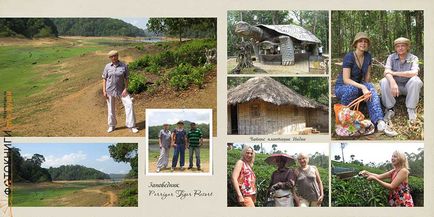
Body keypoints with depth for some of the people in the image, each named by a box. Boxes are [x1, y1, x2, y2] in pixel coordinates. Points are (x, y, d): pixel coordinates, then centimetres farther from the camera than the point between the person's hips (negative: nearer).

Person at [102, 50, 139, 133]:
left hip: (121, 90, 0)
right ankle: (112, 126, 25)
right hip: (110, 90, 1)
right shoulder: (107, 66, -2)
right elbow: (104, 79, 2)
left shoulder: (124, 66, -5)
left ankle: (131, 126, -7)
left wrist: (126, 89, -12)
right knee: (111, 108, 7)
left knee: (129, 104, -13)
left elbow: (126, 78, -2)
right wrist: (104, 91, -4)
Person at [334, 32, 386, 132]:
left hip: (357, 85, 5)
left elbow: (367, 75, 5)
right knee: (352, 89, -40)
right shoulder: (349, 57, -21)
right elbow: (346, 80, -29)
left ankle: (379, 120, -43)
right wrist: (363, 87, -38)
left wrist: (366, 88, -11)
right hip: (342, 87, -5)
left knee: (370, 87, -28)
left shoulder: (368, 56, -2)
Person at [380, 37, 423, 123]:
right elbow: (386, 72, -19)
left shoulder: (413, 58, -6)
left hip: (408, 86, -1)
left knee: (416, 80, -32)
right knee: (384, 82, -28)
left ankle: (411, 109, -17)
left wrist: (394, 73, -25)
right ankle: (390, 109, -17)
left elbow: (414, 73, -24)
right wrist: (393, 82, -41)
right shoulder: (391, 57, -2)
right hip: (395, 85, 1)